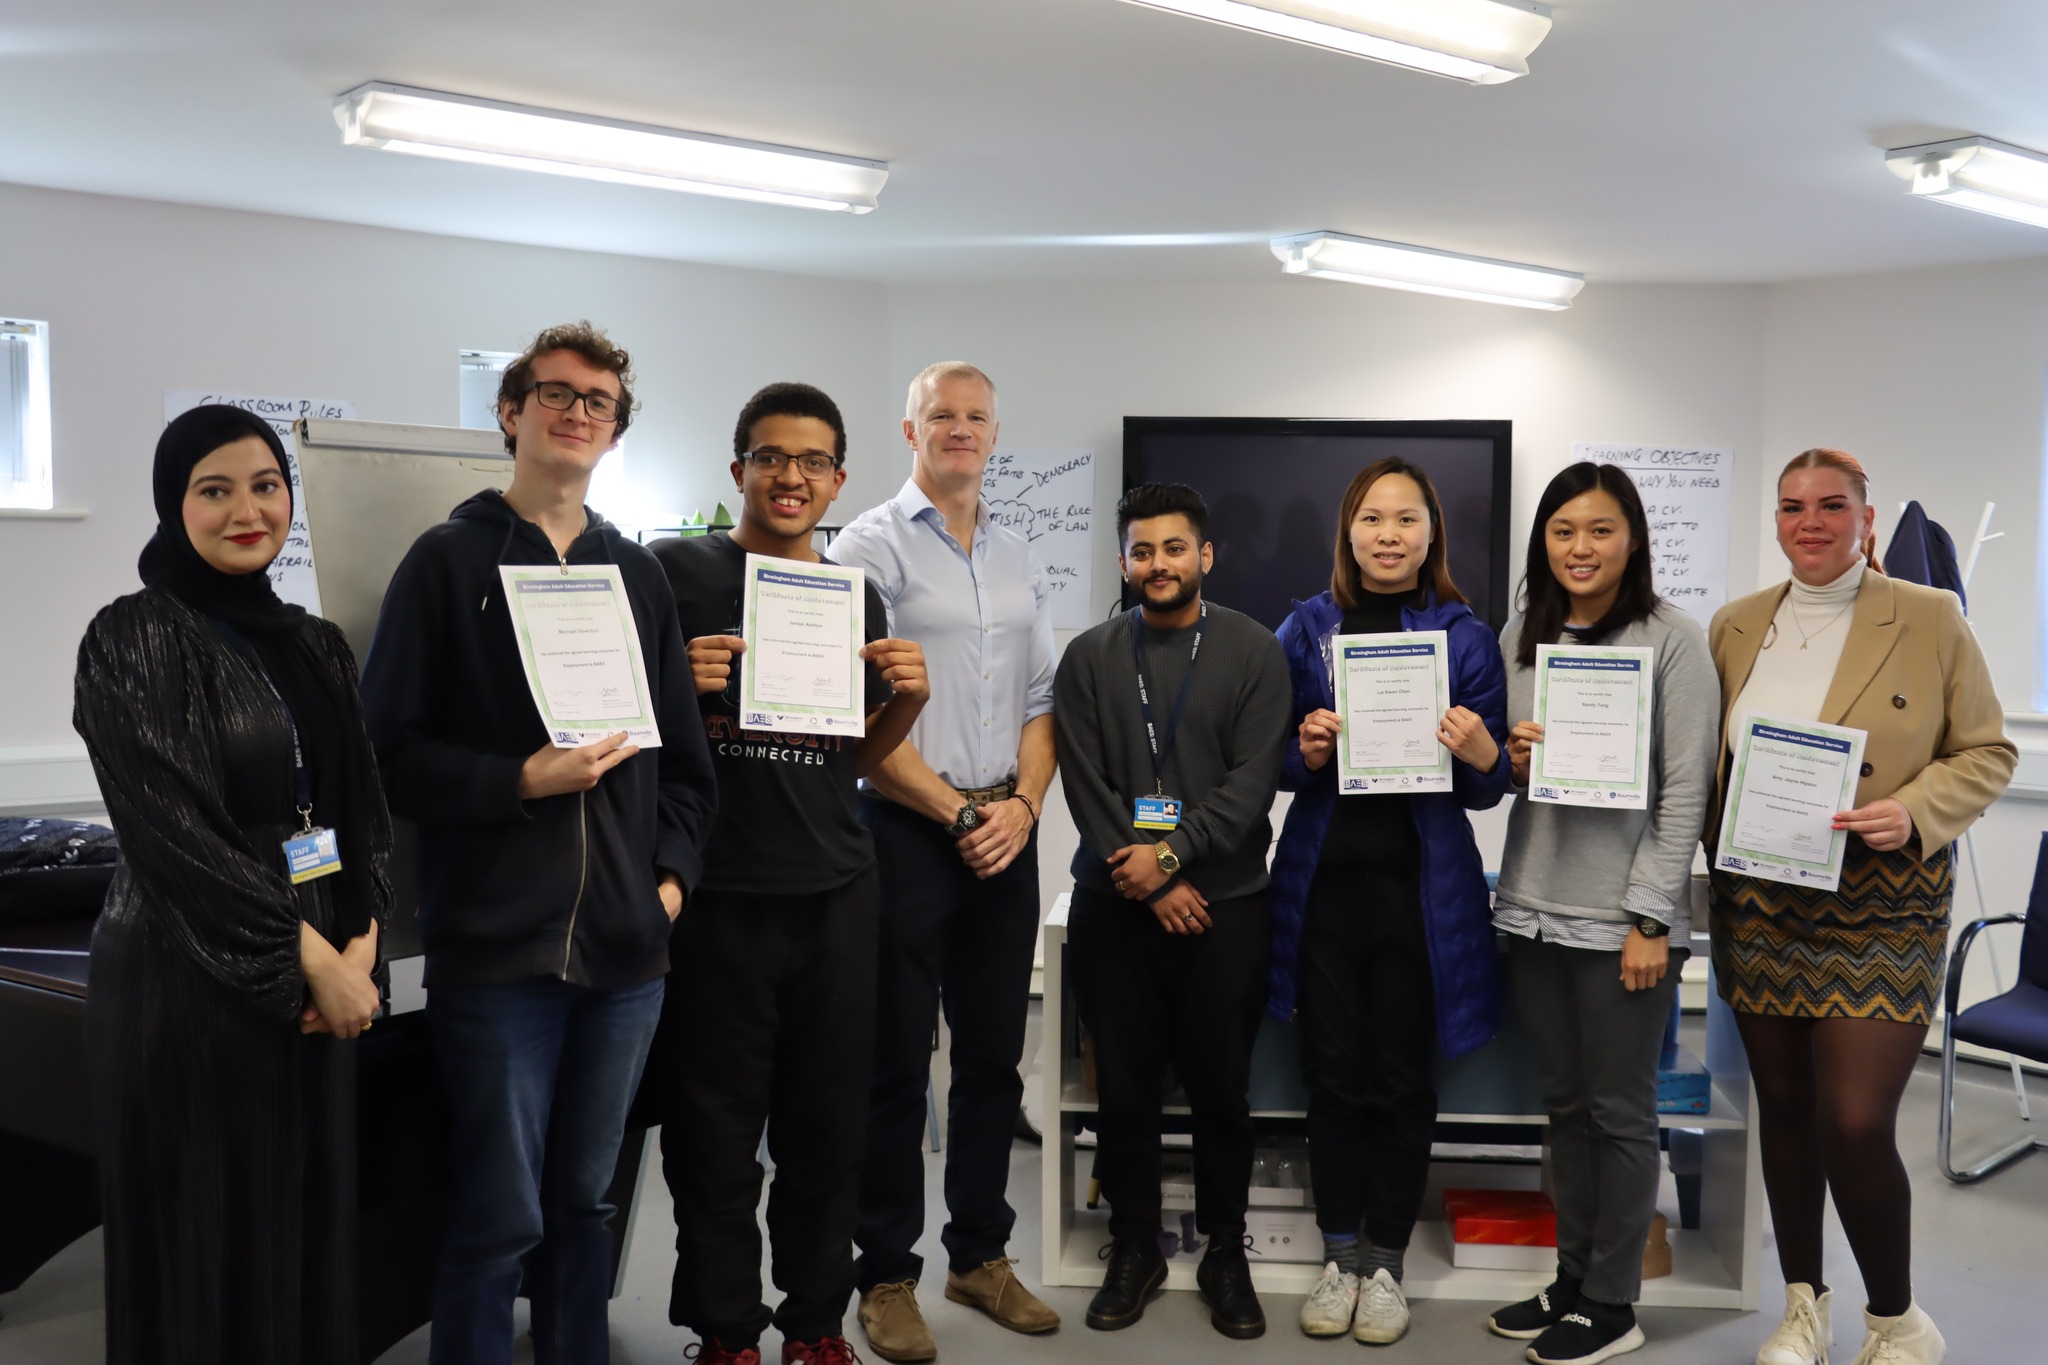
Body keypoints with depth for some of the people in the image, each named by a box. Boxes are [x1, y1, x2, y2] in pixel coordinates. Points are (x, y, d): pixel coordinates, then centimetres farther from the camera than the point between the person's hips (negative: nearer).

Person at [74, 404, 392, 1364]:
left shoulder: (316, 646, 10)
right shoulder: (131, 639, -8)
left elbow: (364, 807, 10)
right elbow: (172, 828, -16)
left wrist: (361, 941, -6)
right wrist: (312, 958, -16)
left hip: (315, 989, 6)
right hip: (185, 986, -5)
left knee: (310, 1227, 13)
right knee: (206, 1245, 6)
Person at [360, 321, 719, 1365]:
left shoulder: (638, 576, 14)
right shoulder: (450, 560, 1)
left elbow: (683, 753, 16)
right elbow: (390, 753, -6)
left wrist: (672, 872, 4)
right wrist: (524, 778, -17)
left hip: (624, 947, 4)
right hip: (495, 941, -4)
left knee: (584, 1200, 15)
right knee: (502, 1215, 1)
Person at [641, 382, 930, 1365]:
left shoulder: (856, 599, 13)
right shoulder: (676, 572, -1)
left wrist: (908, 698, -1)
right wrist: (675, 684, -17)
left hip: (835, 889, 4)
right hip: (716, 890, -4)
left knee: (830, 1125, 12)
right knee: (716, 1129, 6)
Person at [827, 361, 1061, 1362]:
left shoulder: (1019, 561, 14)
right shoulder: (873, 545, -4)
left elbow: (1042, 700, 13)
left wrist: (1023, 804, -4)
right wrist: (958, 812, -12)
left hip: (1004, 833, 6)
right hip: (908, 830, -5)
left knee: (995, 1056, 13)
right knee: (897, 1063, 3)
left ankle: (980, 1256, 28)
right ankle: (886, 1277, 17)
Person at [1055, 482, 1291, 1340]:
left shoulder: (1252, 651, 2)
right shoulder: (1089, 659, 6)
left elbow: (1252, 780, -5)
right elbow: (1085, 785, -1)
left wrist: (1171, 852, -14)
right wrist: (1147, 882, -9)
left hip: (1224, 903, -1)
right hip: (1114, 906, 1)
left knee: (1221, 1086, 6)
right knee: (1123, 1086, 7)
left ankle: (1225, 1253, 24)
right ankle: (1133, 1249, 24)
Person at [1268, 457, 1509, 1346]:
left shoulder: (1465, 635, 0)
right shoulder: (1307, 628, 4)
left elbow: (1487, 788, 1)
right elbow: (1271, 763, 7)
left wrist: (1480, 756, -21)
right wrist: (1303, 751, -15)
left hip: (1422, 887, -1)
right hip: (1324, 880, 1)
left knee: (1403, 1080, 7)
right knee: (1333, 1075, 8)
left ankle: (1386, 1262, 23)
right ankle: (1339, 1257, 23)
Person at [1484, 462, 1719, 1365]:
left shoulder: (1673, 640, -7)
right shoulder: (1521, 637, 8)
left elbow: (1685, 790, -10)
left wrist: (1649, 918, -13)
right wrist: (1509, 757, -7)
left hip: (1622, 916, -5)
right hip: (1533, 906, 5)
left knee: (1620, 1112, 6)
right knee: (1565, 1105, 14)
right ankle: (1573, 1279, 28)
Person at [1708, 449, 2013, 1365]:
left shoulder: (1930, 619, -3)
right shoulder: (1735, 626, 6)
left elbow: (1987, 753, -1)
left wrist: (1914, 813, -17)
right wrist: (1717, 836, -1)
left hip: (1881, 909, -3)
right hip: (1759, 906, 4)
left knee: (1855, 1124, -7)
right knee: (1784, 1109, 12)